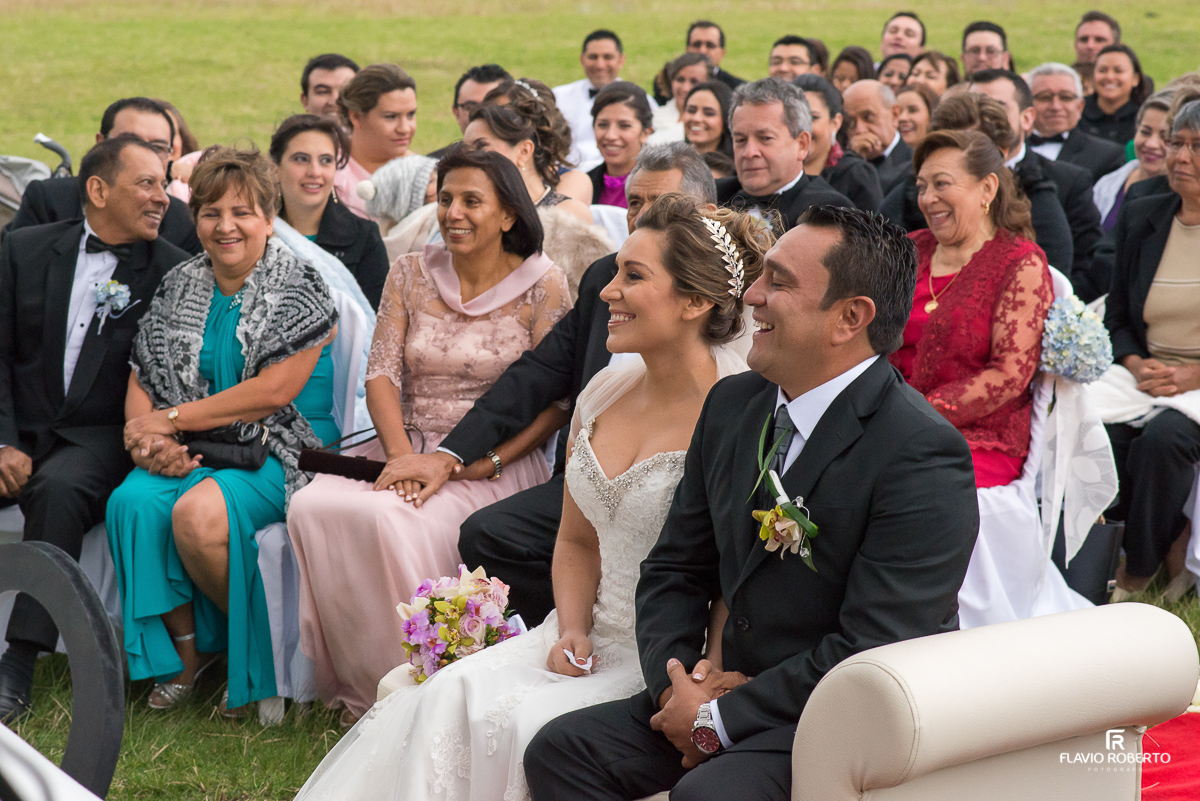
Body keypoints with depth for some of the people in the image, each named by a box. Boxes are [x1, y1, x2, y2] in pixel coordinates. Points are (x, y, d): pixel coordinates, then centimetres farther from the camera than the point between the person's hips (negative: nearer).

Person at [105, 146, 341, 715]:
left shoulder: (298, 288, -5)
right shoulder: (179, 288, 12)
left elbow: (273, 391, -14)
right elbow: (141, 381, 11)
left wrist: (170, 420, -12)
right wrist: (148, 438, -12)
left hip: (279, 451, -5)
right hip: (192, 454, 5)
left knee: (199, 512, -33)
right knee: (132, 500, -27)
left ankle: (253, 648, -6)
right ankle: (185, 650, -9)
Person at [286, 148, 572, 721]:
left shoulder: (542, 285, 0)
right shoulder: (410, 274, 11)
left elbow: (555, 399, -5)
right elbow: (382, 373, 5)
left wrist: (485, 463, -17)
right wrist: (400, 454, -14)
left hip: (494, 462, -4)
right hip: (408, 447, 4)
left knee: (395, 521, -34)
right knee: (314, 508, -25)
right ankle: (359, 682, -12)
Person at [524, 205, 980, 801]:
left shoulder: (923, 456, -18)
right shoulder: (733, 404, 7)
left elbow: (871, 654, -22)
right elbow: (675, 569, 13)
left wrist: (718, 720, -18)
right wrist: (675, 680, -6)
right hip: (736, 688, 7)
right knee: (559, 750, -8)